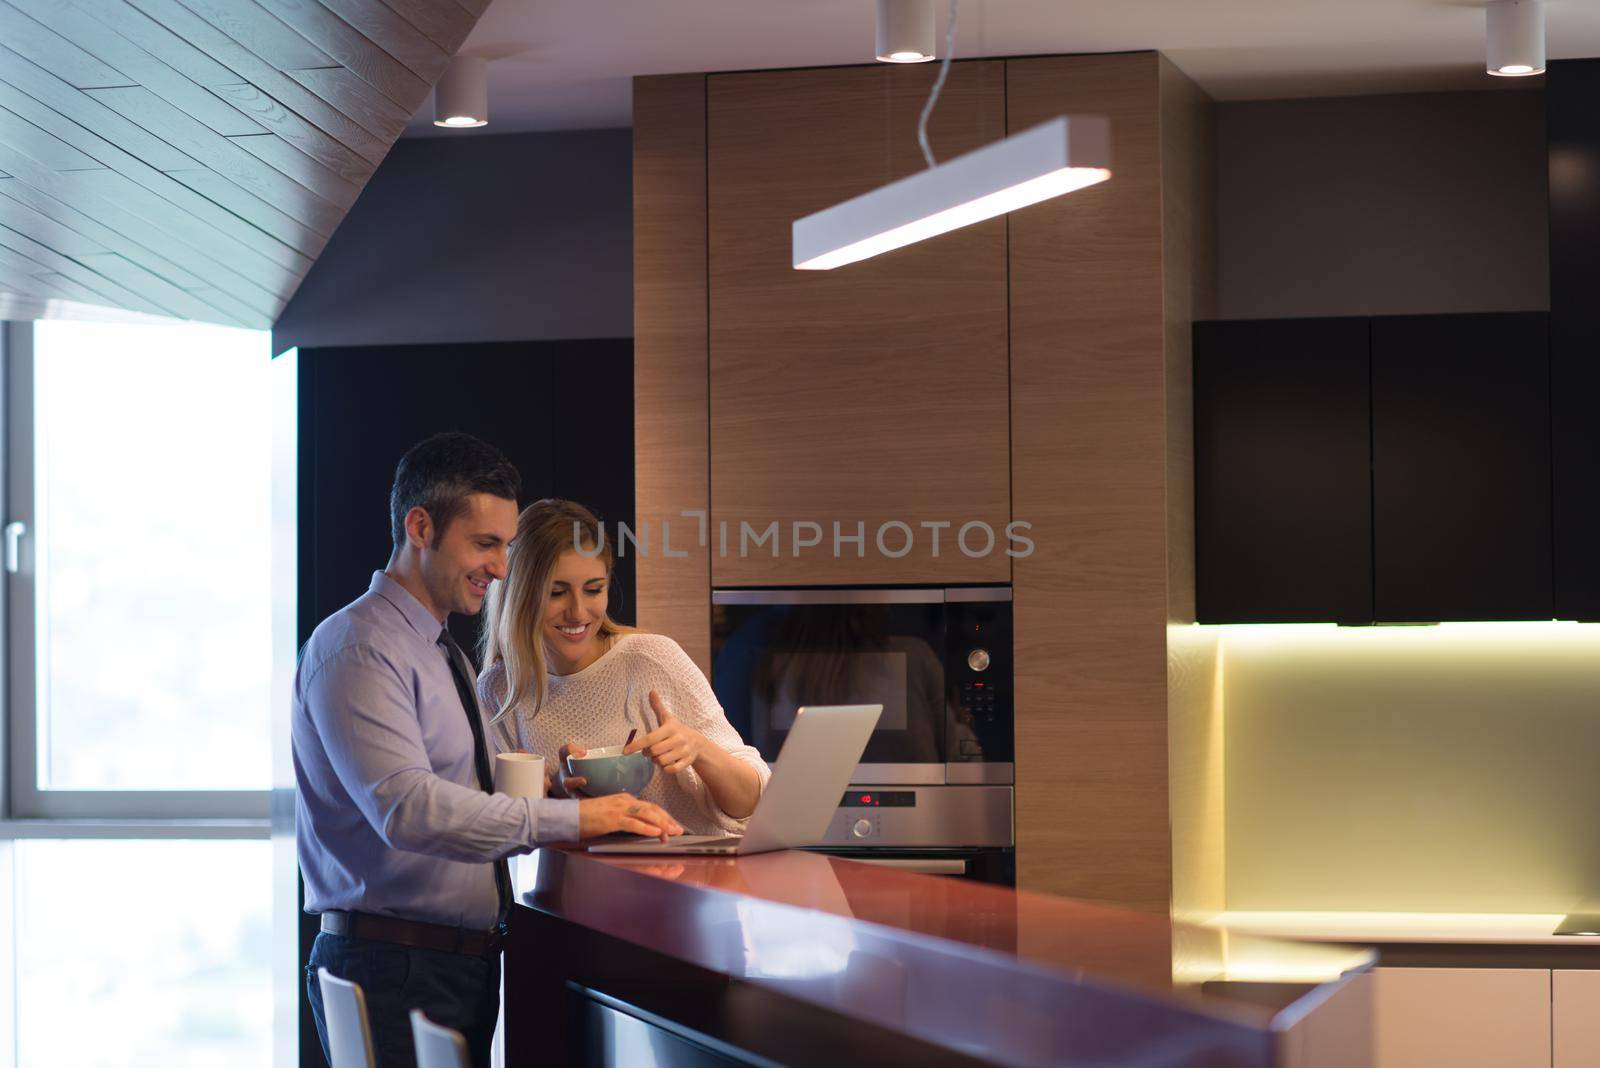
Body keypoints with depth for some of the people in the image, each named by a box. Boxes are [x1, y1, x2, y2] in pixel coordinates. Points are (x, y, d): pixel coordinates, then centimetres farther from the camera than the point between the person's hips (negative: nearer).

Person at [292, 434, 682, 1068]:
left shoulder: (447, 656, 19)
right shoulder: (358, 649, -13)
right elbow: (408, 807, -26)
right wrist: (569, 818, -28)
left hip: (467, 964, 9)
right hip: (395, 966, -9)